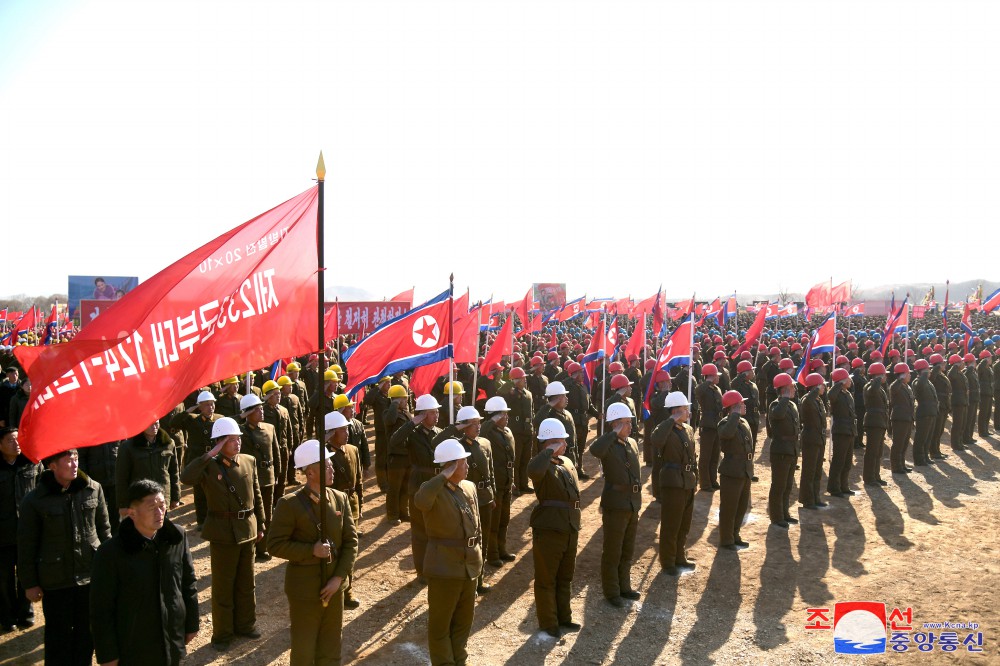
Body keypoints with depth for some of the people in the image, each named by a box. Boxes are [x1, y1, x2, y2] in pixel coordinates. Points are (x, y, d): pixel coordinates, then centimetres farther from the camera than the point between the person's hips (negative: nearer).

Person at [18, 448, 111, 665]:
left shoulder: (94, 489, -5)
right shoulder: (34, 500, -11)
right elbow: (26, 545, -4)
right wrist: (29, 583, -1)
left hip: (91, 576, 2)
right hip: (55, 581, -2)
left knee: (87, 632, 15)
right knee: (58, 635, 11)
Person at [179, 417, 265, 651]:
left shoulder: (249, 462, 0)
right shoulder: (209, 466, -10)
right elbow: (185, 477, -31)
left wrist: (260, 525, 9)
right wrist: (209, 455, -27)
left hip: (247, 530, 4)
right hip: (222, 533, -4)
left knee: (246, 582, 17)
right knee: (223, 585, 8)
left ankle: (245, 624, 34)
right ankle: (222, 633, 23)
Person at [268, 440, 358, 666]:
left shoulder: (341, 499, -1)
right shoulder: (289, 504, -14)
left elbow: (351, 541, 1)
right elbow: (275, 544, -12)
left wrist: (339, 577, -9)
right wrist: (311, 550, -22)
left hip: (334, 586, 4)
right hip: (304, 588, -4)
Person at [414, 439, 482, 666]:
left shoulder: (470, 487, 5)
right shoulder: (434, 490, -15)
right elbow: (420, 502, -41)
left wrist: (478, 555, 16)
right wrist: (444, 476, -34)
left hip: (469, 565, 7)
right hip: (445, 567, -7)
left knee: (464, 619, 20)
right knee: (440, 622, 8)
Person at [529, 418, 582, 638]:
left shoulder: (567, 463, 11)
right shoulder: (542, 465, -15)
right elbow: (533, 471, -43)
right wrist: (550, 451, -29)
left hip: (569, 530, 8)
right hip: (548, 530, -8)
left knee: (565, 577, 19)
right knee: (546, 579, 6)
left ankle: (563, 617, 34)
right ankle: (548, 623, 19)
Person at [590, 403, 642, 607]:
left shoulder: (633, 443, 7)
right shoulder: (607, 445, -15)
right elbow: (595, 450, -41)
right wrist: (614, 433, -31)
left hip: (633, 506, 7)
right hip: (615, 506, -7)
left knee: (628, 551, 19)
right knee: (612, 552, 6)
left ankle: (624, 586, 35)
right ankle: (611, 592, 19)